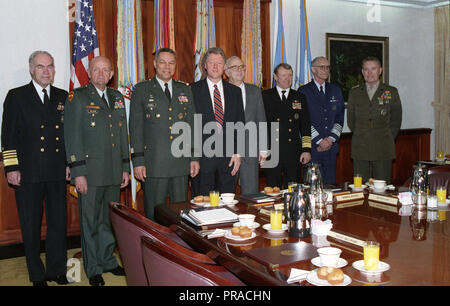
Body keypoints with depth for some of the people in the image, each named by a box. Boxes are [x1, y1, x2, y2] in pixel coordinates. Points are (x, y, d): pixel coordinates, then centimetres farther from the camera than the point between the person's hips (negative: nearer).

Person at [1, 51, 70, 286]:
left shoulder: (63, 97, 11)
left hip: (57, 173, 3)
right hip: (28, 172, -2)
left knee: (58, 223, 8)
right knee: (30, 226, 7)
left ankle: (57, 271, 22)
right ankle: (37, 275, 21)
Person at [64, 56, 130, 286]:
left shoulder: (117, 97, 13)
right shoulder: (78, 97, -2)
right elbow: (72, 137, -7)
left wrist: (125, 167, 12)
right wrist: (78, 172, -13)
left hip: (114, 172, 5)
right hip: (90, 172, -5)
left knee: (109, 220, 14)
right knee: (91, 222, 5)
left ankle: (108, 261, 30)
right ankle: (94, 269, 19)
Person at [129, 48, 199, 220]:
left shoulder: (185, 90, 14)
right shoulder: (142, 90, 4)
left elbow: (192, 125, 13)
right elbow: (135, 127, 0)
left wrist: (195, 157, 7)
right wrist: (138, 160, -7)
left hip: (181, 163, 3)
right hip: (154, 164, -3)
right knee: (154, 215, 3)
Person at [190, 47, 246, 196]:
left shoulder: (235, 91, 11)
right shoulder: (194, 90, 1)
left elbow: (240, 124, 9)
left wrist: (238, 153, 1)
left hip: (229, 157, 3)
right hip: (203, 156, -2)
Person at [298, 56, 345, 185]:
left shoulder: (336, 90, 14)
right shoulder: (303, 91, 0)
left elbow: (340, 117, 9)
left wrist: (330, 139, -4)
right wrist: (320, 141, -11)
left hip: (331, 146, 4)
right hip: (312, 147, -4)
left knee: (330, 183, 7)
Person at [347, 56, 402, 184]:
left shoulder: (391, 92, 5)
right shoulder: (354, 92, 10)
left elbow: (396, 121, 9)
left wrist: (386, 139, 6)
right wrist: (362, 136, 10)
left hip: (383, 150, -1)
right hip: (360, 149, 1)